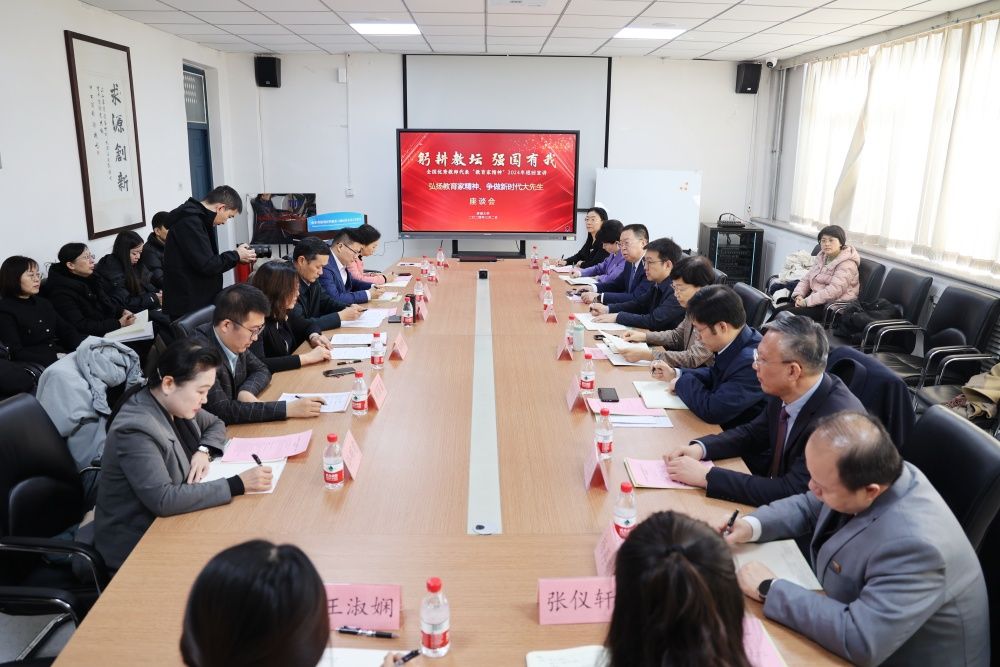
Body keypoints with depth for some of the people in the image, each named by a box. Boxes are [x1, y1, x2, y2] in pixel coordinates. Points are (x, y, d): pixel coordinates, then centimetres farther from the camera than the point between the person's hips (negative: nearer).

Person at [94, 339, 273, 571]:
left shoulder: (175, 404, -3)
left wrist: (204, 451, -7)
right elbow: (164, 500, -33)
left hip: (168, 520, 8)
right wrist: (237, 484, -32)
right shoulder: (135, 430, -27)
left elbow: (216, 425, 15)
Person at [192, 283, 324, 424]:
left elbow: (261, 370, 11)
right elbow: (223, 411, -27)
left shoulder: (235, 343, -5)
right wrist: (288, 409, -27)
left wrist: (247, 391, -10)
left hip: (232, 428, 6)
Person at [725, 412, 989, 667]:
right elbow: (809, 507, 4)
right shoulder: (865, 473, -14)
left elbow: (859, 640, -38)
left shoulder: (913, 544, -36)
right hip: (854, 606, 7)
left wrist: (770, 589, -30)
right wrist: (752, 525, -12)